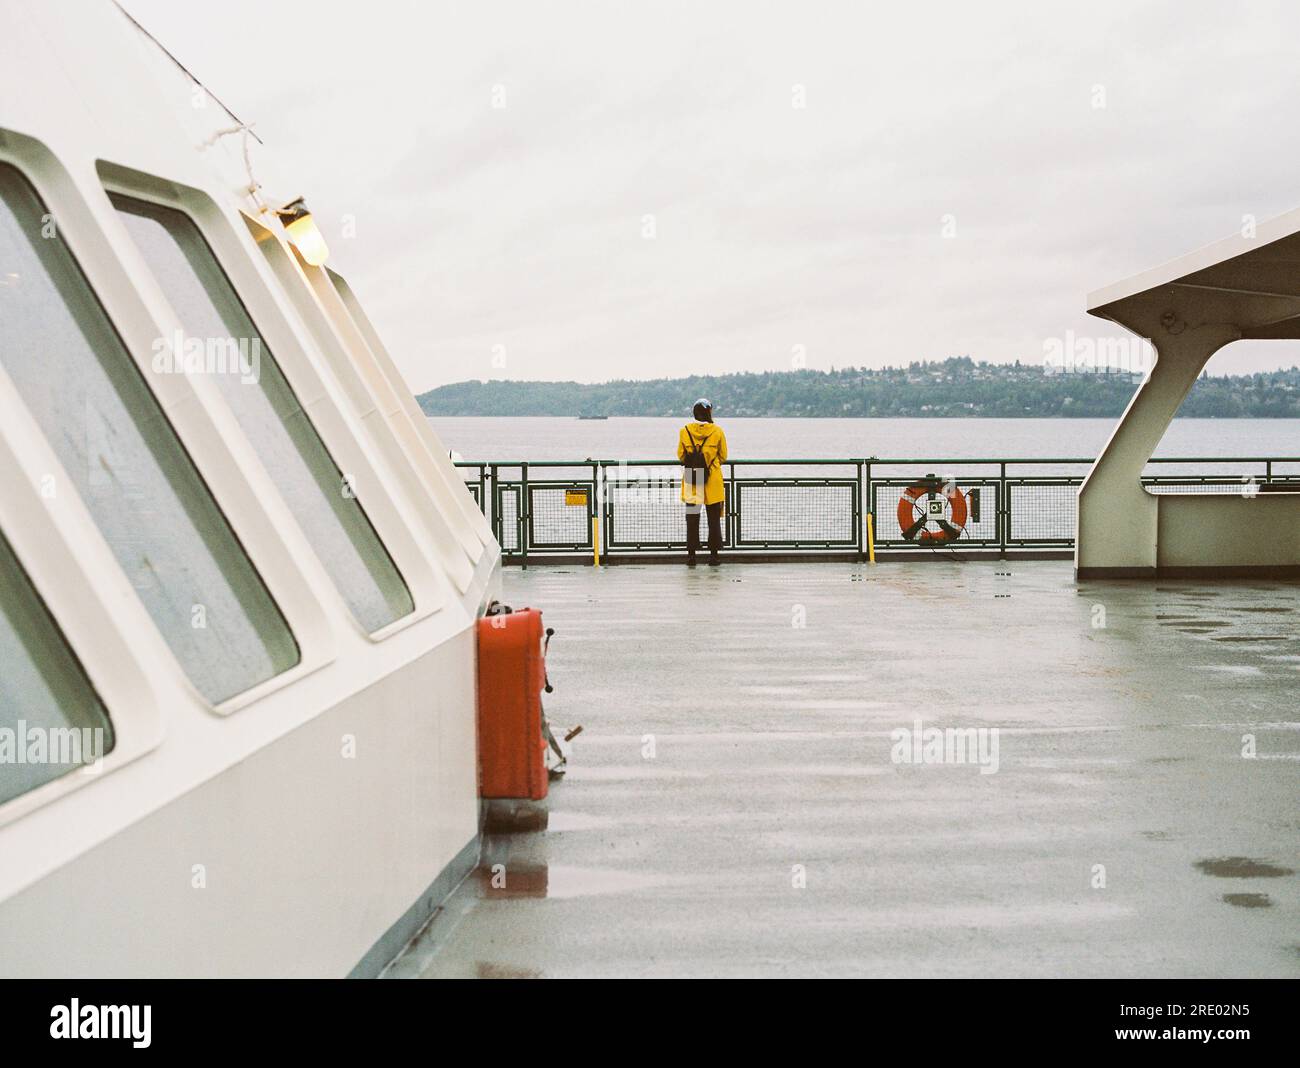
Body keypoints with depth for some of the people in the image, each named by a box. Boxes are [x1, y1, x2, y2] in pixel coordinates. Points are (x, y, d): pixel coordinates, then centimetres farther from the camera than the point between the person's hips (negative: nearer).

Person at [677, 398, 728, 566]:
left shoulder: (685, 431, -4)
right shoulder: (717, 431, -6)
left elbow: (680, 456, 5)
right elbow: (723, 457, 2)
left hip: (691, 482, 1)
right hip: (713, 481, -1)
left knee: (692, 519, 8)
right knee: (714, 519, 7)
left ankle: (691, 553, 6)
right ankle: (713, 554, 6)